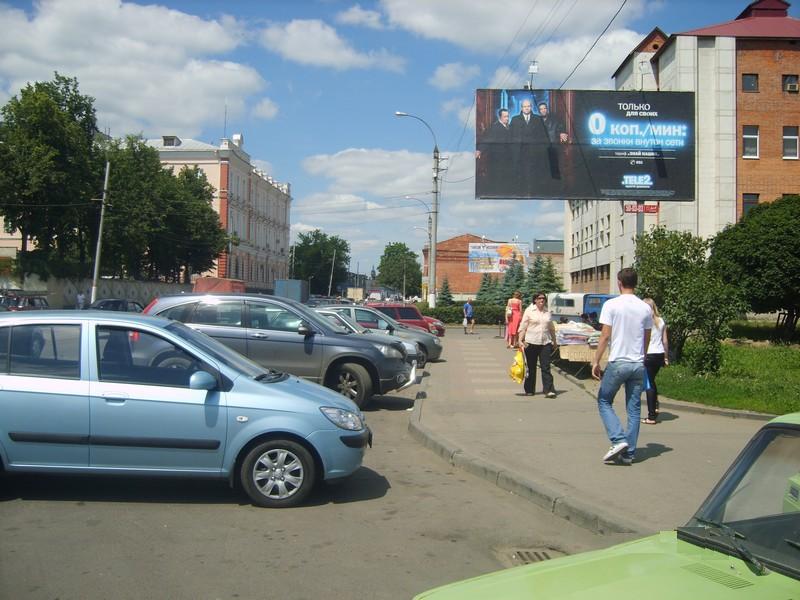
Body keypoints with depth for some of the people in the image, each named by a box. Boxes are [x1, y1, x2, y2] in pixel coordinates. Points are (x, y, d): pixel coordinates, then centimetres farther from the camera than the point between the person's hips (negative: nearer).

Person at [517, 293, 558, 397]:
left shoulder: (548, 312, 10)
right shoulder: (529, 311, 0)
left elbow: (551, 328, 20)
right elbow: (523, 327, -2)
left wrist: (554, 341, 22)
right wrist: (520, 340, -9)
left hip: (545, 343, 2)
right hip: (531, 342, -2)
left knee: (546, 367, -6)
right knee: (531, 368, 7)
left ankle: (549, 390, -9)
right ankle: (529, 390, 17)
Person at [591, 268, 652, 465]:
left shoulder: (611, 305, -8)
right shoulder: (645, 308, 5)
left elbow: (605, 336, -11)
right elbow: (647, 339, 12)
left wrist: (596, 362, -6)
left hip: (617, 362, -4)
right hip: (638, 364, 4)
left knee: (604, 401, 11)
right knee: (634, 408, 9)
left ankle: (618, 440, -5)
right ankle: (628, 453, 11)